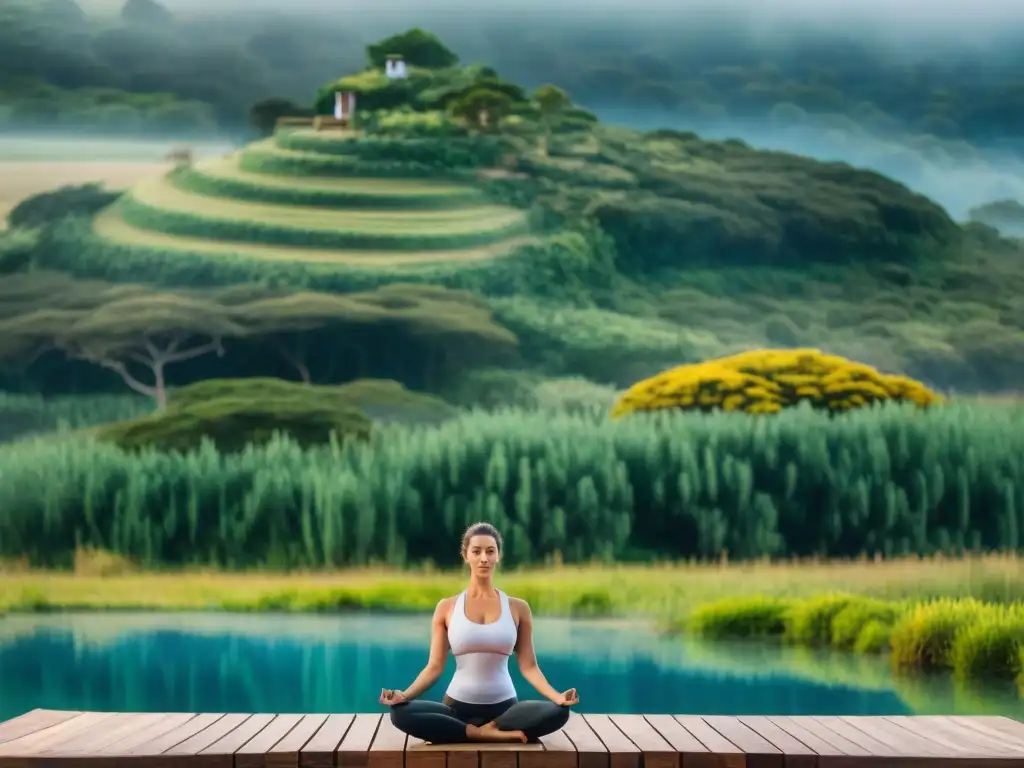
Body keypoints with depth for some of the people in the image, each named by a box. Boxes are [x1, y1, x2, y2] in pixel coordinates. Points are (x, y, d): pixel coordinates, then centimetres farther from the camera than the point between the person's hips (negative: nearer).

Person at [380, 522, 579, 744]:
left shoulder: (517, 608, 5)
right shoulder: (447, 607, 4)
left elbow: (528, 665, 2)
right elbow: (435, 666, 1)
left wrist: (557, 696, -16)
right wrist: (404, 695, -16)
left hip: (504, 707, 0)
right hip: (457, 706, 0)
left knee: (558, 712, -30)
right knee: (400, 713, -31)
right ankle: (484, 734, -26)